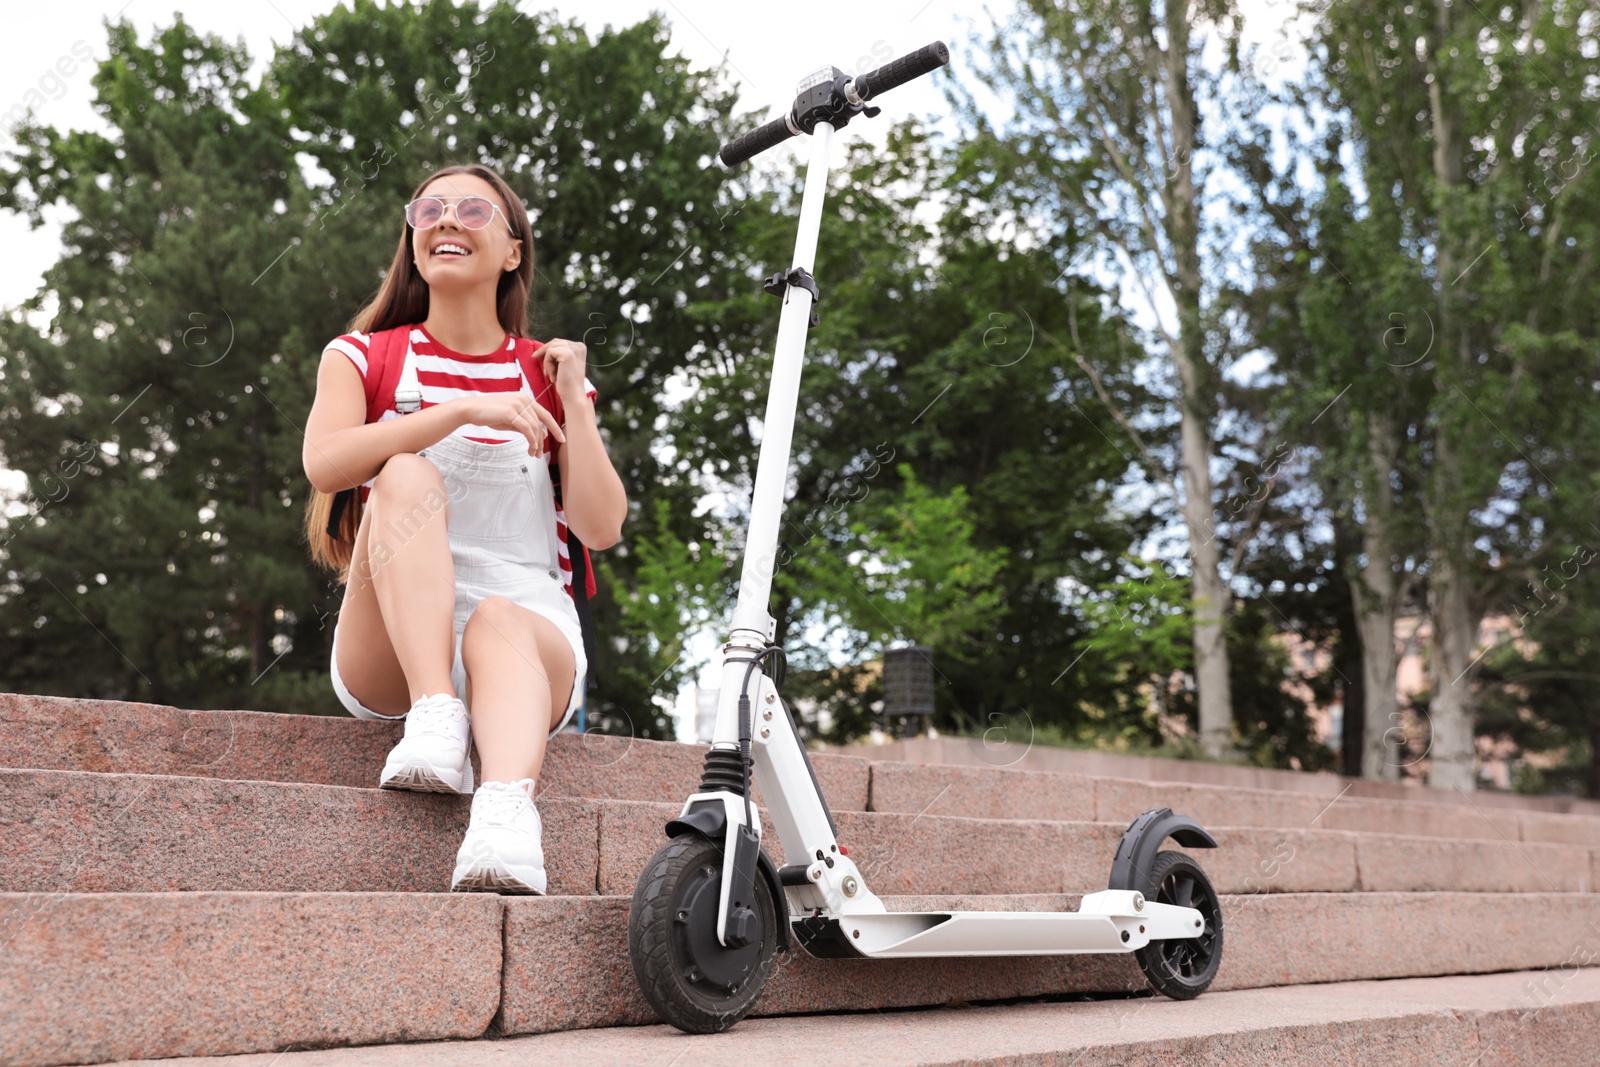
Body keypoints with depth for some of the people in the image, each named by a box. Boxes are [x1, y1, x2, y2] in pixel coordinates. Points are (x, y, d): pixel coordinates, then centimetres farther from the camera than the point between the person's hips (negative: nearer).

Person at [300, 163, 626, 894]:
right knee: (408, 474, -26)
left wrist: (573, 400, -2)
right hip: (390, 650, 0)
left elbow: (601, 528, 2)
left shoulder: (547, 375, 14)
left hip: (534, 637, 0)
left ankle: (506, 816, -62)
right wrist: (466, 409, -18)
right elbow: (325, 464, -11)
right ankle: (434, 720, -43)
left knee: (497, 620, -35)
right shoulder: (364, 357, 13)